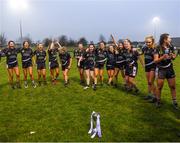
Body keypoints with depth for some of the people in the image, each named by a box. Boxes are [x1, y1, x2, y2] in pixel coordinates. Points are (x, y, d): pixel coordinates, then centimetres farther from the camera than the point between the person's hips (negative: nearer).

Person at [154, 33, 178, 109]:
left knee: (172, 86, 6)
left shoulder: (171, 47, -1)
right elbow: (155, 60, -14)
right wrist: (163, 57, -29)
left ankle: (174, 102, 17)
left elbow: (173, 57, 13)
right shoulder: (158, 49, -13)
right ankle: (158, 101, 22)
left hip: (170, 69, 3)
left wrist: (173, 56, -10)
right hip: (161, 70, -3)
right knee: (159, 86, 4)